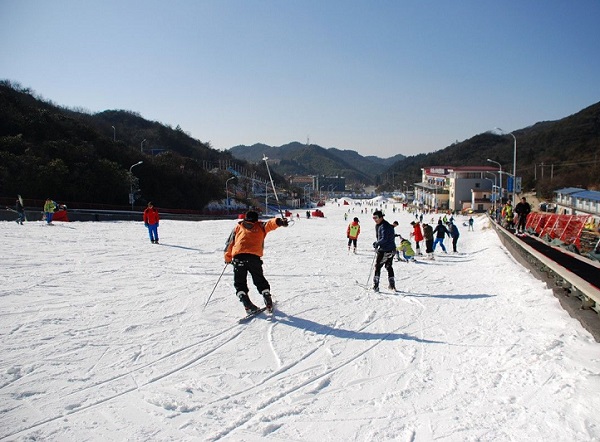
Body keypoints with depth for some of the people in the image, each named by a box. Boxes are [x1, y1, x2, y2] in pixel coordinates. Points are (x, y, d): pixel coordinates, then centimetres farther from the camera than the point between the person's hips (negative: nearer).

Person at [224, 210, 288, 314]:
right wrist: (279, 222, -18)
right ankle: (268, 303, 6)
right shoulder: (260, 226, 21)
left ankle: (247, 304, -8)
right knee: (260, 281, 17)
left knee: (240, 283, 10)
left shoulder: (238, 227, 25)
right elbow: (270, 223, 1)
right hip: (254, 257, 0)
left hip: (238, 256, 0)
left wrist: (228, 258, 31)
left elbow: (229, 243, 22)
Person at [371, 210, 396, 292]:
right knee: (389, 267, 19)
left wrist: (376, 243, -12)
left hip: (384, 250, -10)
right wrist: (377, 243, 8)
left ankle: (376, 286, -5)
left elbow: (384, 239, -25)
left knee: (377, 266, -2)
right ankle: (392, 285, 24)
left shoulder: (384, 226, -18)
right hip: (392, 249, 10)